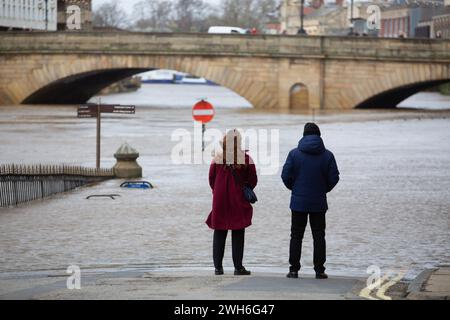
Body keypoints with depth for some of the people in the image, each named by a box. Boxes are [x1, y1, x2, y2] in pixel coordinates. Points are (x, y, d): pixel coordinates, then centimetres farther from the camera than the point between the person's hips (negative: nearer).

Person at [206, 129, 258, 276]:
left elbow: (211, 179, 4)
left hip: (219, 200, 1)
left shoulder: (217, 159, -4)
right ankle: (238, 267, 2)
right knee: (238, 235, 4)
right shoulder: (246, 159, -8)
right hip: (238, 202, -1)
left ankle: (218, 266, 8)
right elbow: (253, 181, -2)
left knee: (219, 234, 9)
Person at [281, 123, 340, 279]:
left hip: (299, 202, -1)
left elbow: (286, 175, -7)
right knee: (319, 236, 7)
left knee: (296, 236, 6)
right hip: (319, 202, 1)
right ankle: (319, 270, 4)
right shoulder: (327, 155, -2)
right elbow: (334, 178, -4)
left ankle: (294, 269, 3)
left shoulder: (294, 153, -5)